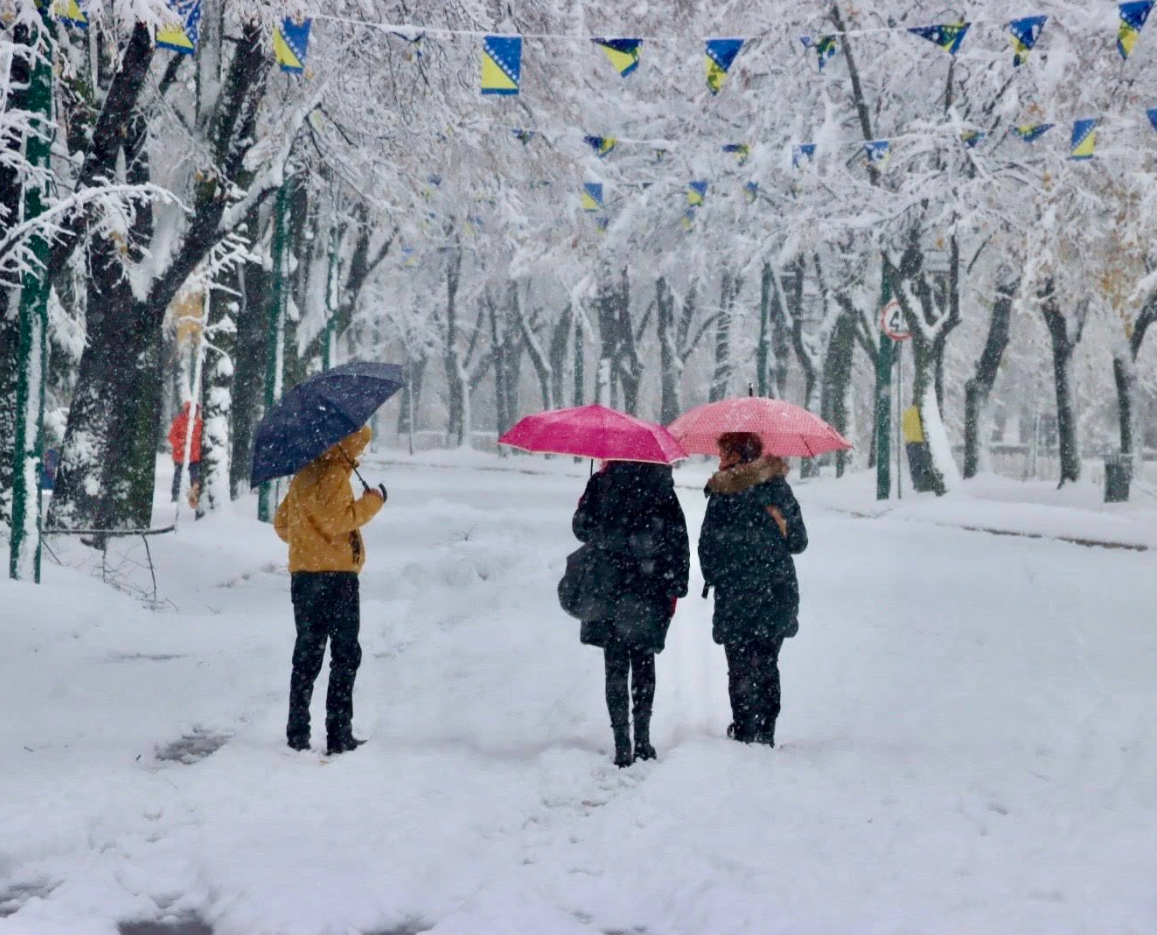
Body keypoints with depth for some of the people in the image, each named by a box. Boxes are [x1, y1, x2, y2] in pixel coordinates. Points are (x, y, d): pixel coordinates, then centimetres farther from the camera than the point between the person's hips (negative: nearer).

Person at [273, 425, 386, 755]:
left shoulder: (304, 474, 15)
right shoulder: (333, 472, -11)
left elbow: (282, 524, 20)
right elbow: (337, 518, -21)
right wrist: (373, 501, -10)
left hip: (303, 573, 8)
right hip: (335, 575, -8)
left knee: (307, 654, 11)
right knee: (345, 655, -2)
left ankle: (298, 733, 10)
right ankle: (339, 734, -4)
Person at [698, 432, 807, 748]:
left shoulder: (723, 494, -10)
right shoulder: (778, 487, 3)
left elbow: (708, 545, -7)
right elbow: (799, 541, 7)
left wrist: (713, 577, 10)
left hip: (737, 596, -4)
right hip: (779, 592, 4)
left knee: (742, 669, 2)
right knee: (767, 666, 14)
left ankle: (746, 736, -1)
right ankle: (765, 736, 17)